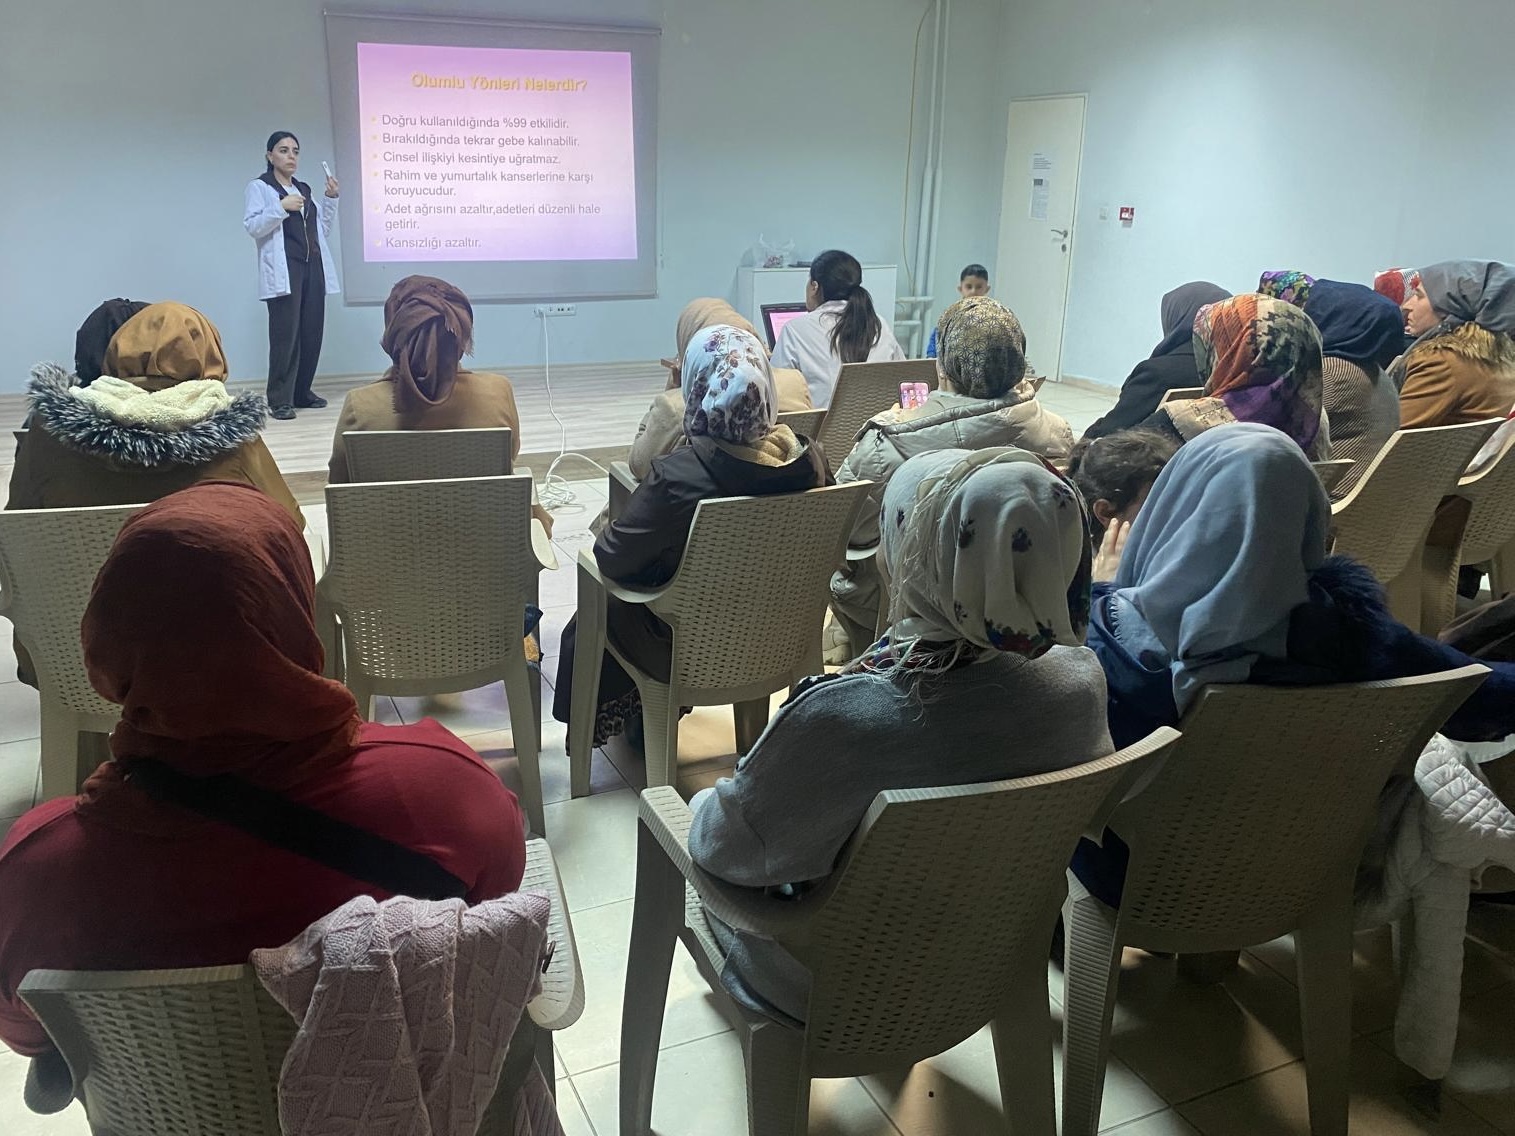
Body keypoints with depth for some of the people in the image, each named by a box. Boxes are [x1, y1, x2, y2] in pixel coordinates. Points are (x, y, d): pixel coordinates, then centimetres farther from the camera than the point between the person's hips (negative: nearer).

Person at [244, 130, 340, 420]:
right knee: (285, 333, -12)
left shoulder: (304, 189, 21)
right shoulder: (259, 187, 3)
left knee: (312, 331, 3)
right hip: (283, 270, -6)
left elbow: (323, 230, 19)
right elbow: (252, 227, -9)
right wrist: (281, 206, -18)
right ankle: (280, 399, -10)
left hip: (313, 268, 6)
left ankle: (302, 392, 13)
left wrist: (330, 199, 7)